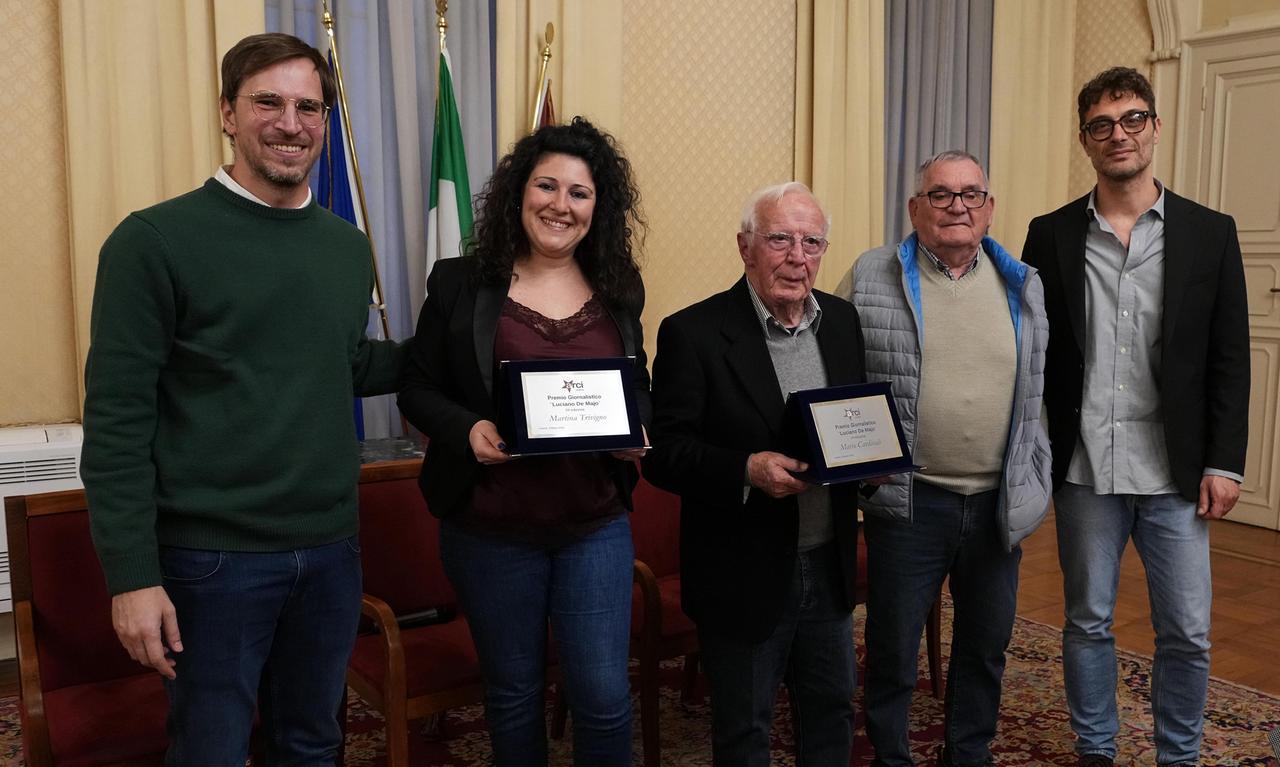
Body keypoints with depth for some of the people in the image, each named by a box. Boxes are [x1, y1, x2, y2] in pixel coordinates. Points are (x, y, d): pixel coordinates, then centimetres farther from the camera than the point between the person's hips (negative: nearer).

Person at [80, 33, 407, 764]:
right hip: (213, 555, -5)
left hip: (332, 548, 5)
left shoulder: (349, 246, 7)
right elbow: (117, 418, -11)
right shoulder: (155, 241, -10)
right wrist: (132, 575, -14)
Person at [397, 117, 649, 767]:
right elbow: (418, 388, 1)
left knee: (604, 695, 3)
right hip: (490, 528, -1)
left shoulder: (619, 291, 5)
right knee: (512, 694, 15)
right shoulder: (460, 284, -3)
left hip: (596, 524, 2)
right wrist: (467, 430, -19)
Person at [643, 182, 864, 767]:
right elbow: (664, 454, -16)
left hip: (829, 565, 5)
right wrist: (746, 470, -31)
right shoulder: (694, 333, -14)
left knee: (833, 711, 22)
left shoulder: (843, 321, 3)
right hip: (744, 575, -5)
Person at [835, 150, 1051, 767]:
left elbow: (1037, 388, 11)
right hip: (909, 502, -3)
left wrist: (1035, 483, 8)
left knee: (986, 646, 18)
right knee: (893, 650, 9)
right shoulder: (870, 278, -4)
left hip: (1000, 503, 4)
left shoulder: (1022, 286, 6)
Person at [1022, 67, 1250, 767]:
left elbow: (1229, 360, 2)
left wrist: (1224, 463, -4)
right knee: (1087, 623, 12)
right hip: (1083, 471, 0)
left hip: (1175, 473, 0)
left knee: (1186, 632, 7)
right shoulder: (1050, 235, 2)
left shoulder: (1209, 233, 2)